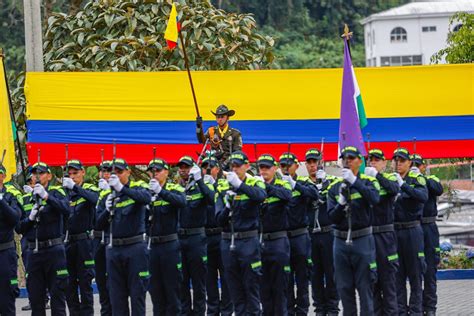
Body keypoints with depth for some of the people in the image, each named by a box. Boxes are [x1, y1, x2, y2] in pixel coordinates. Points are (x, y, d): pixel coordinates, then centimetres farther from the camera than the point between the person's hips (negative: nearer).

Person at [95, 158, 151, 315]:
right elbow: (99, 225, 7)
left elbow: (146, 198, -27)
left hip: (135, 248, -4)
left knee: (137, 293, 0)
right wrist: (107, 210, -12)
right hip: (114, 249, 4)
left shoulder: (137, 188, -2)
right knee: (116, 296, 7)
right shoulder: (107, 195, 10)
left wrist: (121, 188, -36)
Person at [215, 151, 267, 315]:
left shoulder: (255, 183, -1)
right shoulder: (223, 188, 8)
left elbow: (261, 196, -27)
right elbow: (219, 220, 1)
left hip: (248, 241, -4)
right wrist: (227, 207, -18)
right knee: (235, 289, 9)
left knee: (251, 286, -1)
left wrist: (239, 185, -37)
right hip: (228, 242, 4)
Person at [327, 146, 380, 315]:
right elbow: (332, 217, 0)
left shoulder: (368, 182, -1)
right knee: (344, 288, 7)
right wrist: (341, 202, -17)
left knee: (365, 287, -1)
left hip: (363, 240, -3)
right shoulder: (334, 187, 7)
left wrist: (354, 181, -28)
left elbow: (375, 199, -24)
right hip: (341, 242, 3)